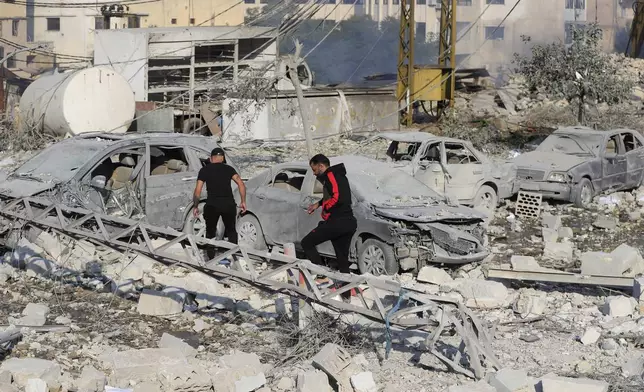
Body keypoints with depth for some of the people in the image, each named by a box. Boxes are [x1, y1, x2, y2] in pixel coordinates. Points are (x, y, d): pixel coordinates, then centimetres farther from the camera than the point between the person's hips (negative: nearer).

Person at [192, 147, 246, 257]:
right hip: (228, 204, 1)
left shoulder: (204, 170, 5)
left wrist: (196, 207, 11)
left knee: (210, 232, 16)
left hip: (212, 205, -1)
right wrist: (243, 202, 2)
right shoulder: (228, 169, 8)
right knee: (231, 231, 20)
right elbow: (241, 184, -4)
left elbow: (197, 191, 1)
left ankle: (211, 259, 14)